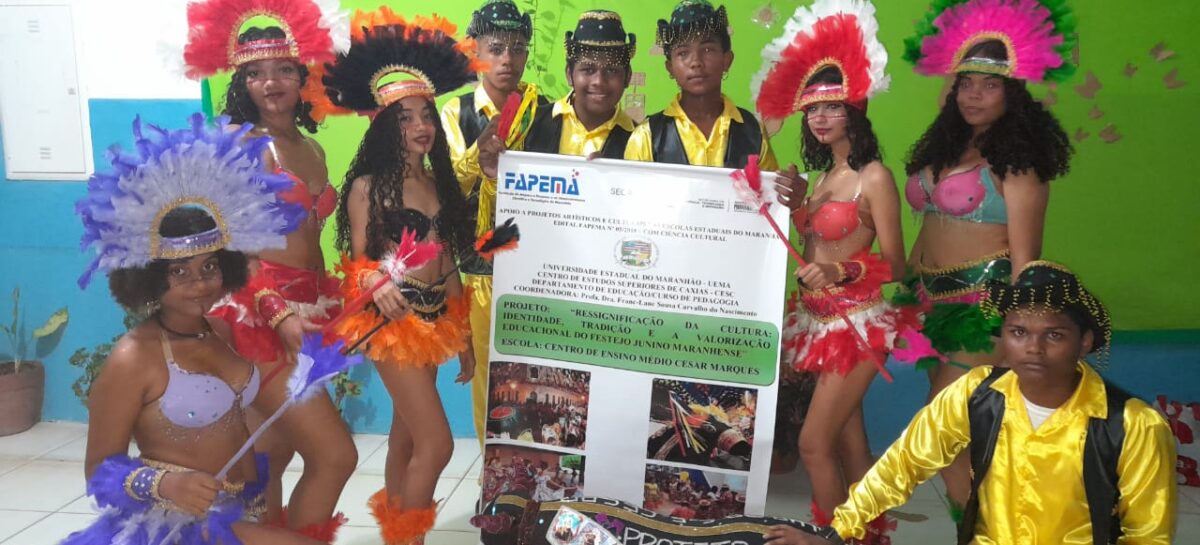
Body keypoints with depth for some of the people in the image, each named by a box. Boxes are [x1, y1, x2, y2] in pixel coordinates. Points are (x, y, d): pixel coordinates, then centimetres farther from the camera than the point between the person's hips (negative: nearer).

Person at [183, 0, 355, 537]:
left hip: (310, 309, 7)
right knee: (335, 455, -11)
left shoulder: (313, 150, 14)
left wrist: (331, 305, 13)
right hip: (259, 314, -7)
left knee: (273, 454, 16)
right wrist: (279, 314, -24)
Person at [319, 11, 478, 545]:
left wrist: (464, 337, 15)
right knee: (436, 443, -6)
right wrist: (377, 283, -33)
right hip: (393, 321, -6)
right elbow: (358, 262, -9)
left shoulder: (439, 182, 8)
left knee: (406, 436, 17)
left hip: (436, 318, 6)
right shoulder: (369, 186, -10)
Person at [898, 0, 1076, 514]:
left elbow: (1024, 254, -12)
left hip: (985, 306, -7)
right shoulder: (945, 147, 13)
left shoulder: (1016, 158, -9)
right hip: (935, 301, 8)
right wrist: (910, 294, 14)